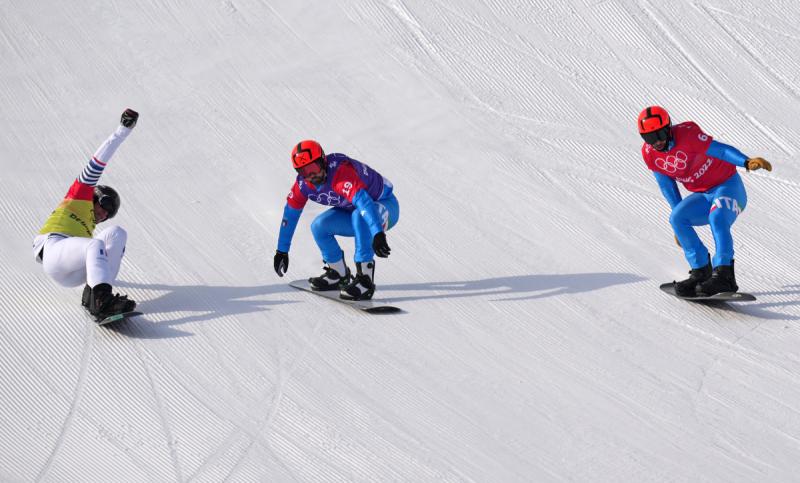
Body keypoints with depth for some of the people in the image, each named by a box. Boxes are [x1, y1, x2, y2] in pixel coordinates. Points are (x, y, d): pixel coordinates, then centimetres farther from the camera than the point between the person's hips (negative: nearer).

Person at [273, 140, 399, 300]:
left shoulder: (340, 171, -35)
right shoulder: (303, 183, -10)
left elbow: (363, 201, -48)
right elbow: (290, 212, 3)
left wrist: (378, 234, -61)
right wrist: (282, 250, 7)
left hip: (386, 207, -8)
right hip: (352, 212, 8)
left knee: (360, 215, -37)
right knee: (319, 226, -8)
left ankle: (365, 278, -32)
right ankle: (339, 274, 14)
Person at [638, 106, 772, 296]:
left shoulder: (687, 133, -22)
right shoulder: (649, 153, -5)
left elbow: (719, 149, -32)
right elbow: (666, 185, 8)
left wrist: (746, 162, -47)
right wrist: (680, 211, 12)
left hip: (728, 186, -6)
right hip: (703, 196, 6)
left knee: (717, 218, -34)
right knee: (677, 218, -20)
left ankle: (723, 274, -41)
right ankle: (701, 271, -15)